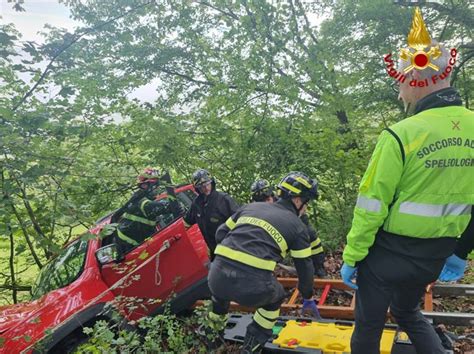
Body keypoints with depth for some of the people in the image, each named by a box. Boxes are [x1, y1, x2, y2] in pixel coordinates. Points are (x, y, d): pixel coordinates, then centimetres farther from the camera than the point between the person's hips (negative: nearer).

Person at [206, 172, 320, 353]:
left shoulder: (251, 207, 21)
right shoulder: (297, 226, 12)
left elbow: (221, 233, 24)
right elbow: (305, 268, 18)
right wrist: (308, 298, 35)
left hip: (217, 279, 4)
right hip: (252, 287, -3)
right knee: (276, 296, 31)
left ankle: (215, 320, 53)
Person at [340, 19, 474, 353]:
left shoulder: (402, 134, -22)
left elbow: (372, 207, -18)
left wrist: (351, 257, -7)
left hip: (390, 253, -6)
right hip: (436, 256, 6)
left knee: (369, 325, 14)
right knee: (408, 312, 31)